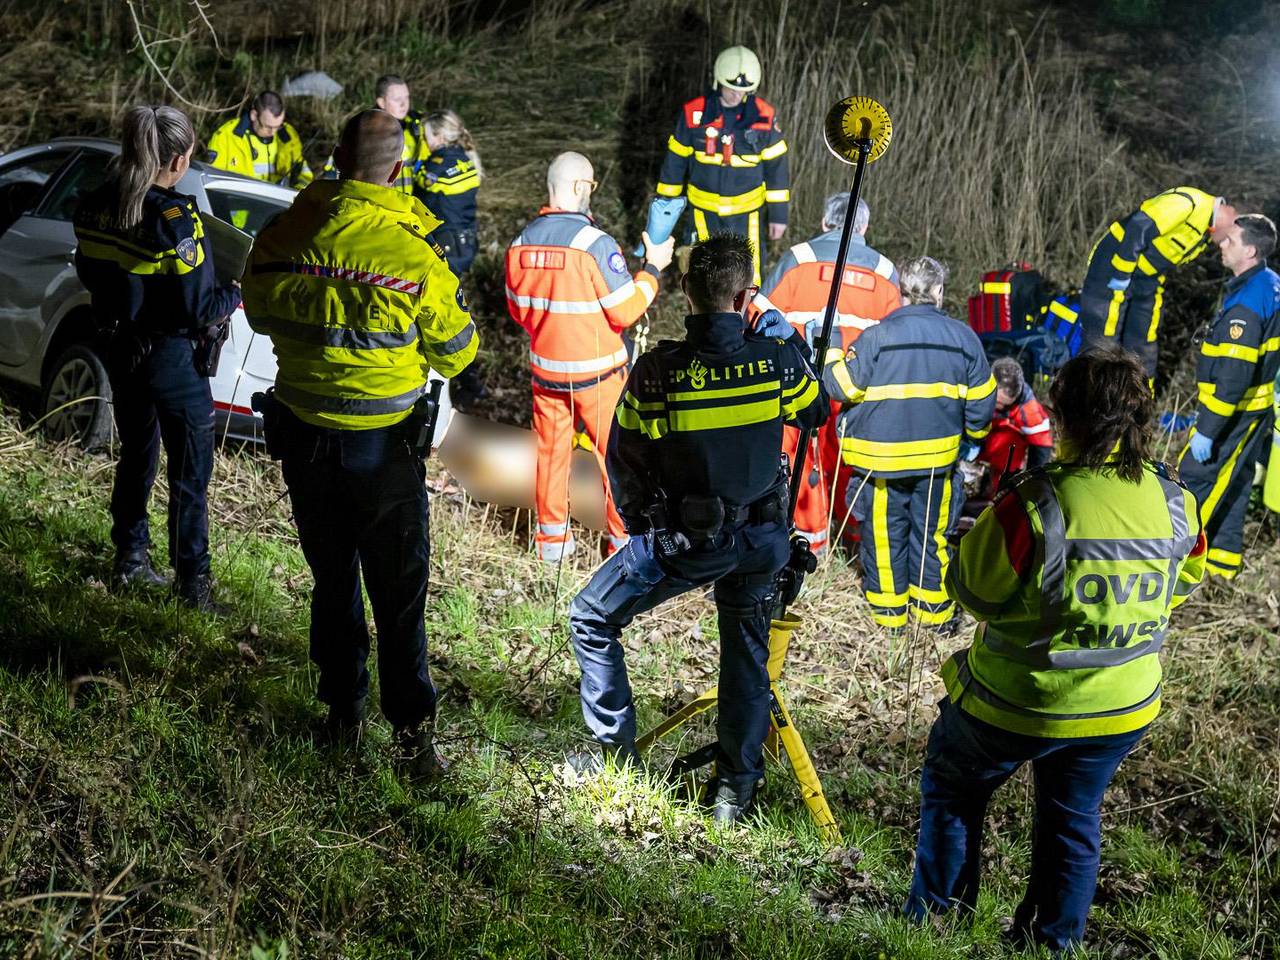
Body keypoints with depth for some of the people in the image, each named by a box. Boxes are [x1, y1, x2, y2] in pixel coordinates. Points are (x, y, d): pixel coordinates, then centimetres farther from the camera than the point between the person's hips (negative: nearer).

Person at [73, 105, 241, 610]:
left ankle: (130, 560, 33)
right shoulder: (174, 219, -25)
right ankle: (193, 580, 12)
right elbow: (197, 309, -22)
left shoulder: (95, 208, -3)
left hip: (123, 353, 7)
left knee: (135, 456, 22)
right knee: (190, 473, 6)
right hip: (173, 359, -7)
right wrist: (236, 293, -4)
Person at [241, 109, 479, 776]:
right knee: (398, 595, 8)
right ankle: (412, 734, 12)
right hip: (385, 447, -3)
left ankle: (343, 711, 31)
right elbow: (455, 352, -6)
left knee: (331, 579, 20)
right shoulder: (413, 255, -19)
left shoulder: (281, 238, -9)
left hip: (302, 439, 3)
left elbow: (260, 315, 10)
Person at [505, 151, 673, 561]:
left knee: (551, 450, 16)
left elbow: (518, 310, 8)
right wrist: (652, 269, -4)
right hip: (597, 373, -5)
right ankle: (624, 537, 19)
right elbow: (626, 312, -17)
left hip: (545, 370, 5)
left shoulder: (520, 244, -4)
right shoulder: (595, 242, -22)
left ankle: (552, 536, 25)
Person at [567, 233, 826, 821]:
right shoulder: (776, 360, -14)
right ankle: (735, 789, 25)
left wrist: (639, 525, 13)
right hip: (761, 539, 3)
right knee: (747, 653, 20)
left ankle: (614, 750, 21)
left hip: (683, 541, -3)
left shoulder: (655, 372, -19)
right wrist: (790, 340, 19)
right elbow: (816, 412, 10)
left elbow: (622, 459, -5)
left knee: (590, 620, 17)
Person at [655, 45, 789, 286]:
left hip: (747, 211, -1)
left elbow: (776, 165, -2)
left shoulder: (764, 116, -11)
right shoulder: (694, 113, -11)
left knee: (749, 276, 2)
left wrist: (778, 213, 0)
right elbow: (675, 160, 0)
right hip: (704, 210, 1)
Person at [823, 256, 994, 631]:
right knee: (931, 533, 16)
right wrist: (974, 438, 23)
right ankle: (934, 609, 24)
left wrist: (830, 353, 7)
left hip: (881, 459, -3)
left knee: (885, 534, 11)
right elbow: (981, 399, 5)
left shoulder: (877, 337, -13)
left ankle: (889, 610, 20)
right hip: (938, 458, 3)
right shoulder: (963, 337, -1)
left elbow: (843, 386, -12)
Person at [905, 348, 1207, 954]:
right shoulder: (1175, 504, -10)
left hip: (1016, 704, -4)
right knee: (1073, 820, 23)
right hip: (1122, 709, 4)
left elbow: (971, 590, -14)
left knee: (951, 789, 21)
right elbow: (1180, 586, 8)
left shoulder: (1036, 504, -26)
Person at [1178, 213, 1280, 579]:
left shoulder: (1246, 305, -26)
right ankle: (1224, 558, 26)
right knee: (1232, 480, 17)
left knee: (1196, 476, -1)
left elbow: (1233, 377, -28)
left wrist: (1206, 430, -24)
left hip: (1235, 411, -10)